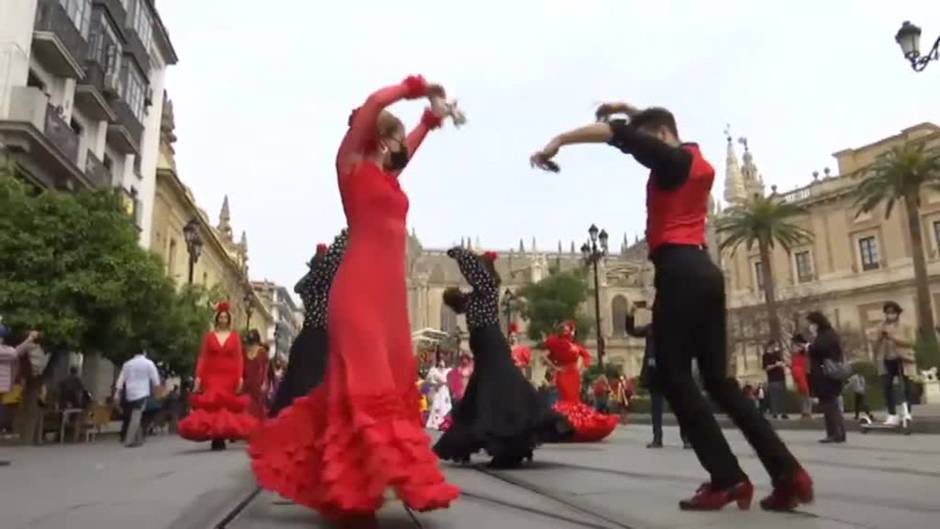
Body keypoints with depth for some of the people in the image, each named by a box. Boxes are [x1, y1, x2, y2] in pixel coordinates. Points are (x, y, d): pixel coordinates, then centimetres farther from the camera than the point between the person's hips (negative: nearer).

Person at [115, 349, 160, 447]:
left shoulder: (127, 363, 10)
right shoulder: (148, 363, -2)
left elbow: (121, 379, 6)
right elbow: (155, 378, 0)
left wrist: (117, 393, 6)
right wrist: (156, 387, 17)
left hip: (130, 393, 5)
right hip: (142, 393, -5)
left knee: (135, 417, 16)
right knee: (136, 417, -8)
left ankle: (138, 439, 19)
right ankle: (129, 440, -15)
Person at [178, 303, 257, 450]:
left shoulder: (235, 336, 6)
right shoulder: (209, 336, 7)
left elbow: (239, 358, 2)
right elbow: (202, 357, 3)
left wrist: (240, 377, -7)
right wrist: (198, 377, -6)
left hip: (229, 377, 0)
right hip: (211, 376, 0)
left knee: (228, 405, -1)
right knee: (211, 405, -6)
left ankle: (222, 438, 6)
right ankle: (215, 439, -2)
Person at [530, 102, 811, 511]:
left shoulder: (672, 160, -1)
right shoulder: (700, 163, 24)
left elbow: (618, 135, -13)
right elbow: (653, 132, 43)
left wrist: (558, 141, -9)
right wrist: (633, 110, 37)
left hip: (678, 270, -9)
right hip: (704, 270, 9)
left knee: (674, 376, -6)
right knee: (717, 377, 8)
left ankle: (727, 479, -8)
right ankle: (787, 473, 4)